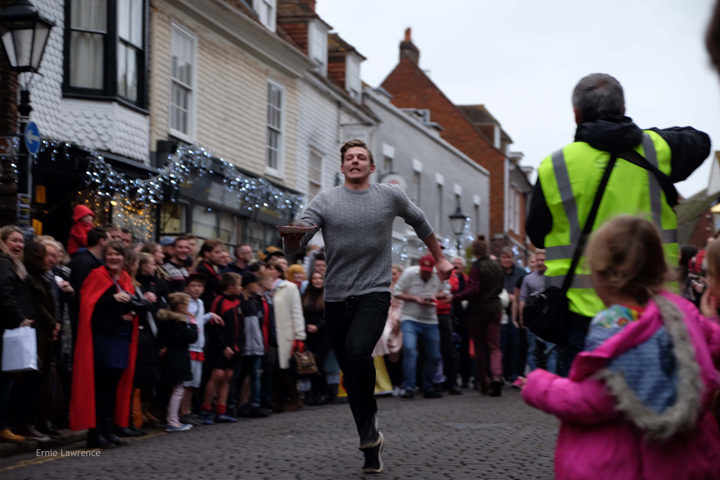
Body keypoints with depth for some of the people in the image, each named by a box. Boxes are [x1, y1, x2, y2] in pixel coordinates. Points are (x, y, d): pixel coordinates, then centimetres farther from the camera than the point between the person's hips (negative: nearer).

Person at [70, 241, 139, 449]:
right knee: (100, 385, -10)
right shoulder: (97, 276, -4)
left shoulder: (126, 280, 16)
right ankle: (95, 433, -8)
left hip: (121, 337, 7)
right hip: (102, 336, -7)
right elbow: (88, 305, -13)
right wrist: (113, 299, -22)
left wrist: (131, 313, 2)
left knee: (113, 384, 9)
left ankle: (108, 430, 14)